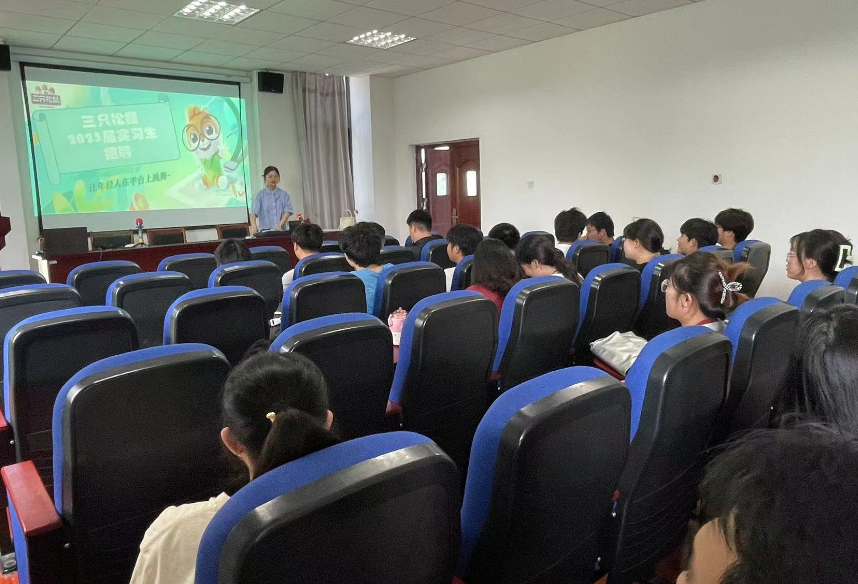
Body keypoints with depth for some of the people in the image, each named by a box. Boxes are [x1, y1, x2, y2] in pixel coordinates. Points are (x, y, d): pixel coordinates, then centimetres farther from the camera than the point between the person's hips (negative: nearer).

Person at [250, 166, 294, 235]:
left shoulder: (284, 194, 8)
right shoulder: (260, 195, 5)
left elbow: (288, 211, 0)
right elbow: (253, 212, -5)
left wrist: (280, 225, -16)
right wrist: (254, 226, -24)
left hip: (281, 231, 1)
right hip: (265, 231, -1)